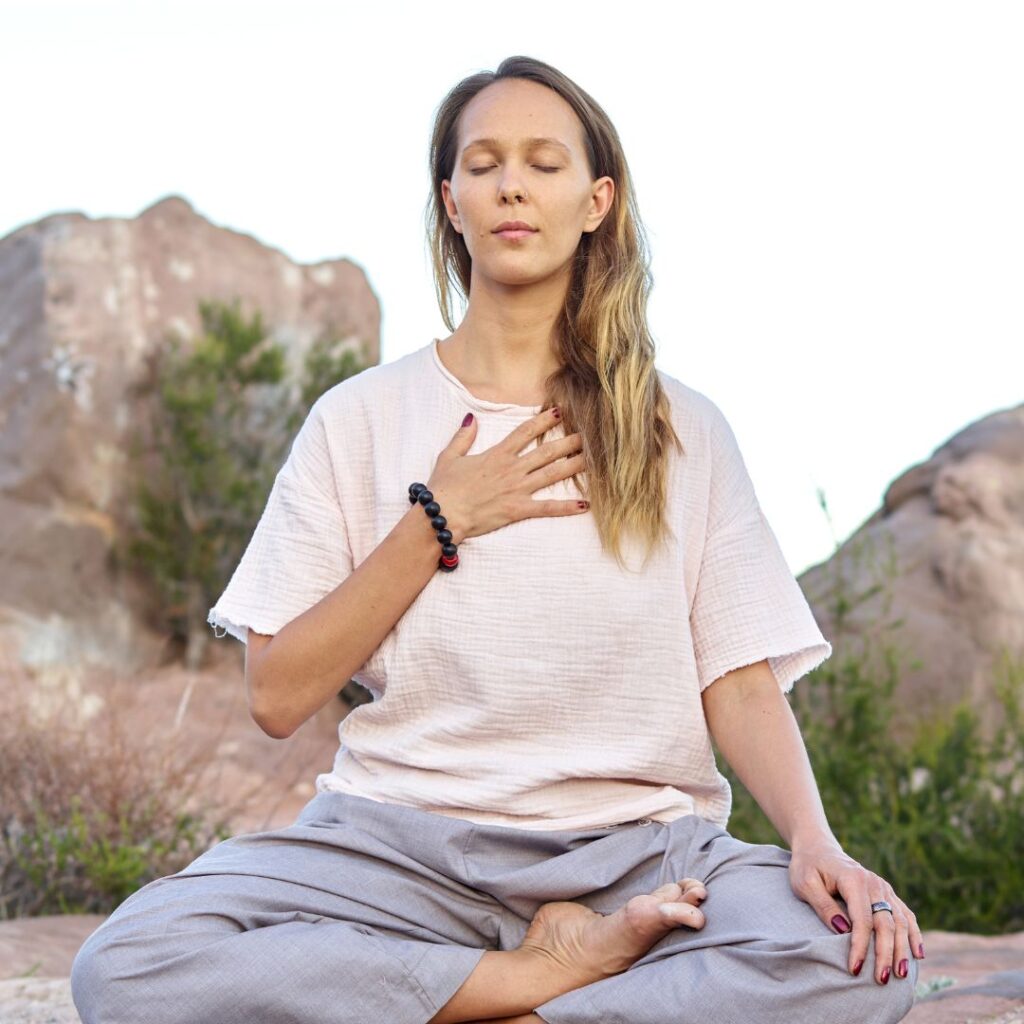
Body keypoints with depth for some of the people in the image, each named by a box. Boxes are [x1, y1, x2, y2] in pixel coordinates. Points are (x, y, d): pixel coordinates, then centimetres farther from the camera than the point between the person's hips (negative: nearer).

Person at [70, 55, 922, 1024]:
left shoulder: (681, 431, 10)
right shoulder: (360, 418, 8)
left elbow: (742, 684, 3)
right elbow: (276, 698, 2)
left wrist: (814, 840, -16)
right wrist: (438, 520, -5)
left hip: (632, 848, 0)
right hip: (400, 836, 0)